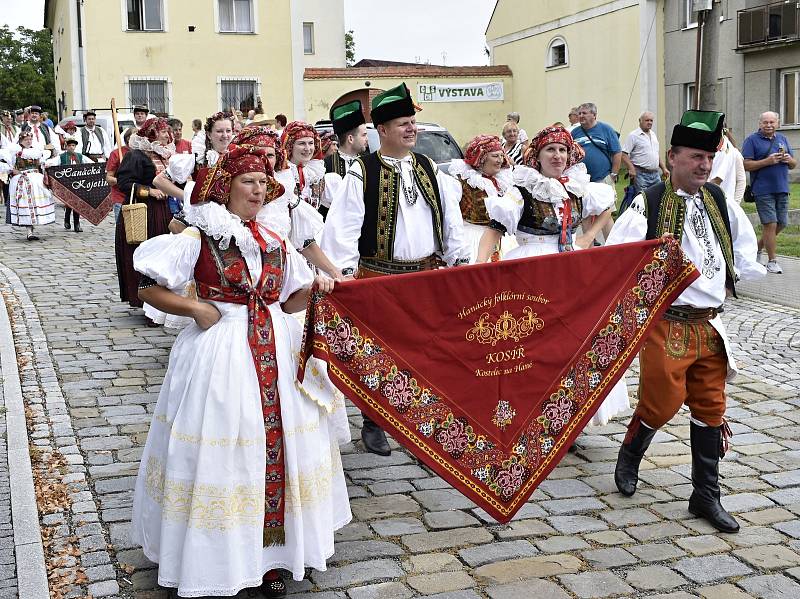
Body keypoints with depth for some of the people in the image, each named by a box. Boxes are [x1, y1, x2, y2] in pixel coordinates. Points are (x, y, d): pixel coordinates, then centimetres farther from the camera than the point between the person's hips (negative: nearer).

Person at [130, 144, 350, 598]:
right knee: (223, 452, 0)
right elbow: (149, 288, -4)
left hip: (274, 352, 5)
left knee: (276, 445, 6)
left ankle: (268, 556, 18)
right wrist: (198, 309, -13)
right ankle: (216, 562, 14)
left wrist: (315, 288, 0)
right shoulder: (199, 239, -5)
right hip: (220, 354, -5)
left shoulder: (274, 242, 11)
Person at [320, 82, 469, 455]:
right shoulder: (363, 172, -6)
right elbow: (345, 225, -11)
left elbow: (451, 220, 9)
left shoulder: (429, 169, 8)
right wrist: (346, 273, -18)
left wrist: (461, 264, 4)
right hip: (379, 277, -4)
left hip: (429, 274, 4)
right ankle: (373, 425, 20)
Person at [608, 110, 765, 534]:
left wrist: (732, 279, 14)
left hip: (709, 325, 6)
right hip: (666, 324, -6)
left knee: (710, 408, 9)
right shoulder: (648, 204, -11)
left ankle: (706, 496, 22)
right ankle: (629, 456, 30)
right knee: (662, 403, -2)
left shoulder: (719, 201, 8)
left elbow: (745, 242, 22)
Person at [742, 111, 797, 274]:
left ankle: (759, 245, 30)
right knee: (770, 224, -7)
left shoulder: (782, 139, 15)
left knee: (781, 223, 10)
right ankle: (772, 261, 2)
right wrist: (768, 161, -19)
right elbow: (746, 165, -10)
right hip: (763, 190, -6)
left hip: (782, 189, 6)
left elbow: (793, 165, 19)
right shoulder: (752, 140, -2)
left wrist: (789, 160, -4)